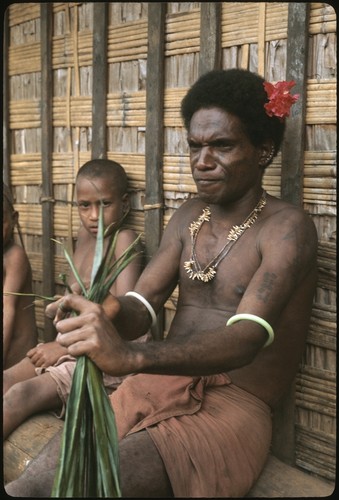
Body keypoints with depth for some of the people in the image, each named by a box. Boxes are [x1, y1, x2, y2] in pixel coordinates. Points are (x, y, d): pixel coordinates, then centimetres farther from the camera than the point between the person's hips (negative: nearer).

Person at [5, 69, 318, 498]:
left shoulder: (287, 228, -10)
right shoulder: (189, 216, 11)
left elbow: (247, 338, -25)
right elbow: (142, 305, 1)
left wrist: (130, 357, -41)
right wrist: (99, 318, -24)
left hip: (233, 406, -5)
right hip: (158, 388, 5)